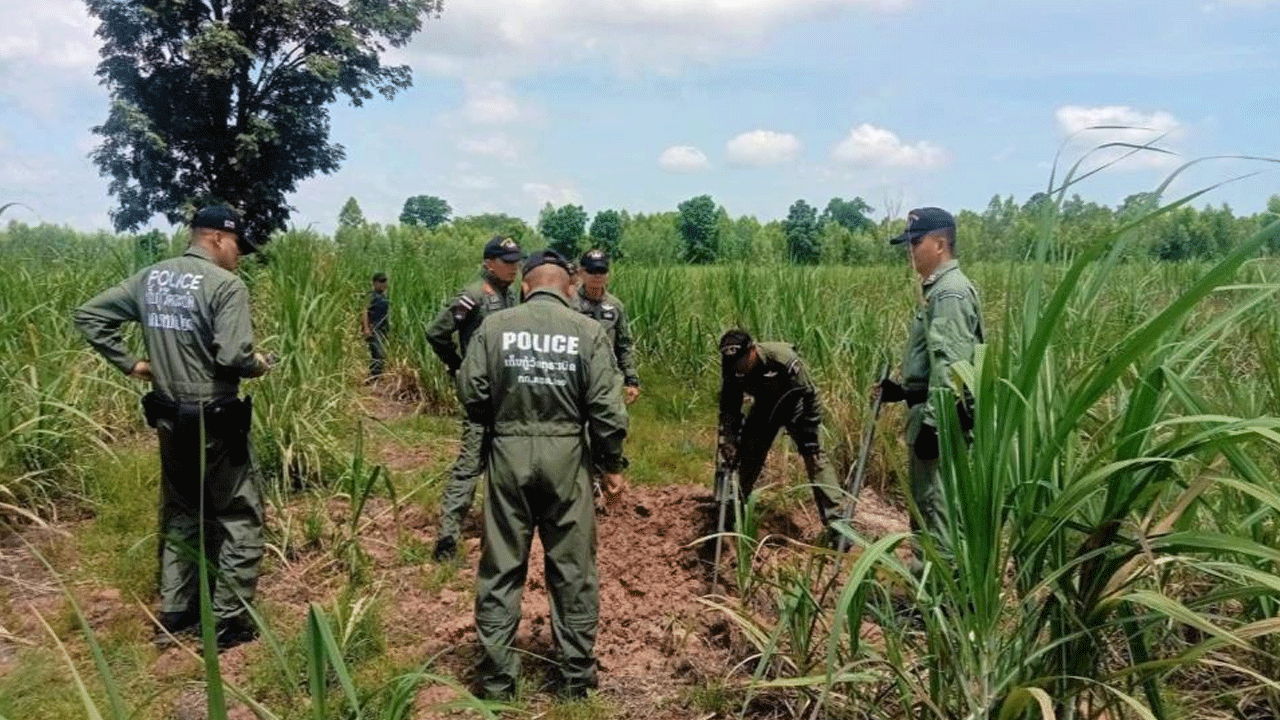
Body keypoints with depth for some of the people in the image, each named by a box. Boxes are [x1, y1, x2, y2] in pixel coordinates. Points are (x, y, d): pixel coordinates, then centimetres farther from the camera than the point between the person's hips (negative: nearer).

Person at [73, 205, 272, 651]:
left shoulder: (150, 279, 6)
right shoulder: (226, 285, -17)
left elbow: (89, 316, 10)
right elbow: (233, 356, -26)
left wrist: (130, 364, 10)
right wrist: (258, 365, -5)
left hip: (169, 419, 8)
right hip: (214, 422, -7)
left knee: (179, 515, 20)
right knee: (239, 518, 6)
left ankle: (172, 617, 28)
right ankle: (228, 623, 9)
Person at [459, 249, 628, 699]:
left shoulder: (495, 326, -2)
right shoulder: (588, 331, -4)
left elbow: (472, 395, -2)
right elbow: (606, 409, -7)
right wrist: (613, 466, 5)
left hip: (509, 455, 1)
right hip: (567, 457, 0)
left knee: (501, 570, 12)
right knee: (573, 571, 12)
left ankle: (497, 680, 21)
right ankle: (577, 678, 24)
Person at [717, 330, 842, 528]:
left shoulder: (784, 359, -37)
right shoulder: (730, 368, -22)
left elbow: (809, 395, -26)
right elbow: (728, 407, -9)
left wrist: (810, 436, -23)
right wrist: (728, 442, -18)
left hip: (794, 406, -4)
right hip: (765, 406, 5)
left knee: (814, 456, -16)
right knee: (747, 454, 2)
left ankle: (835, 520, -16)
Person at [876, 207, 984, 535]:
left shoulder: (951, 292, -16)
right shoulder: (937, 289, 17)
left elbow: (950, 366, -24)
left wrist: (932, 423, -26)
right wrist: (902, 390, 22)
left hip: (941, 420, -11)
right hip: (929, 413, 11)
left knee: (936, 505, -7)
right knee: (922, 502, 18)